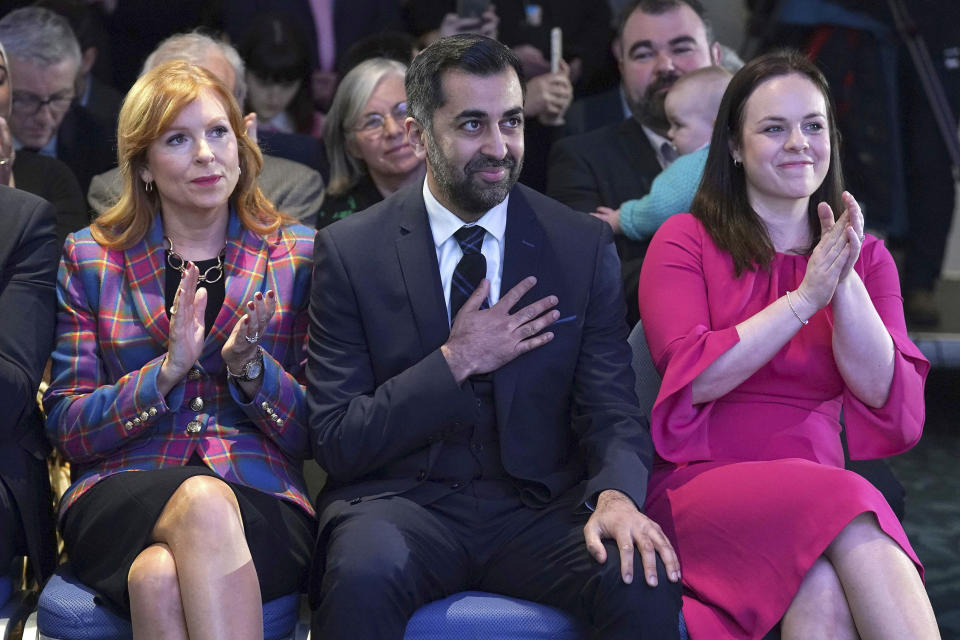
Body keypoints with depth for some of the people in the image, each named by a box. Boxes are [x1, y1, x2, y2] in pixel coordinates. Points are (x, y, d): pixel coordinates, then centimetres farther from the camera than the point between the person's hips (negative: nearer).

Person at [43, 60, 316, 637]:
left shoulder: (298, 255, 12)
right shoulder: (90, 259, 12)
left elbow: (317, 435, 10)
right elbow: (67, 428, 5)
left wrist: (252, 367, -10)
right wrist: (168, 370, -11)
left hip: (262, 501, -1)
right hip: (121, 498, 1)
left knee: (161, 576, -38)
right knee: (204, 502, -37)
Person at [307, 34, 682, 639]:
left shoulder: (583, 245, 5)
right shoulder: (351, 251, 0)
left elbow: (613, 409, 1)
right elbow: (335, 441, -3)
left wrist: (616, 495, -21)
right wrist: (455, 362, -13)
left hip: (538, 502, 2)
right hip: (402, 502, -1)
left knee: (645, 581, -28)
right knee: (364, 576, -35)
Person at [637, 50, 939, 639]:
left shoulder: (867, 258, 18)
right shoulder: (685, 241, 7)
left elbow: (884, 392, 3)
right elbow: (693, 378, -8)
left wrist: (845, 283, -10)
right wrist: (805, 297, -10)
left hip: (819, 481, 3)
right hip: (704, 481, -2)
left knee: (822, 587, -35)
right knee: (848, 508, -35)